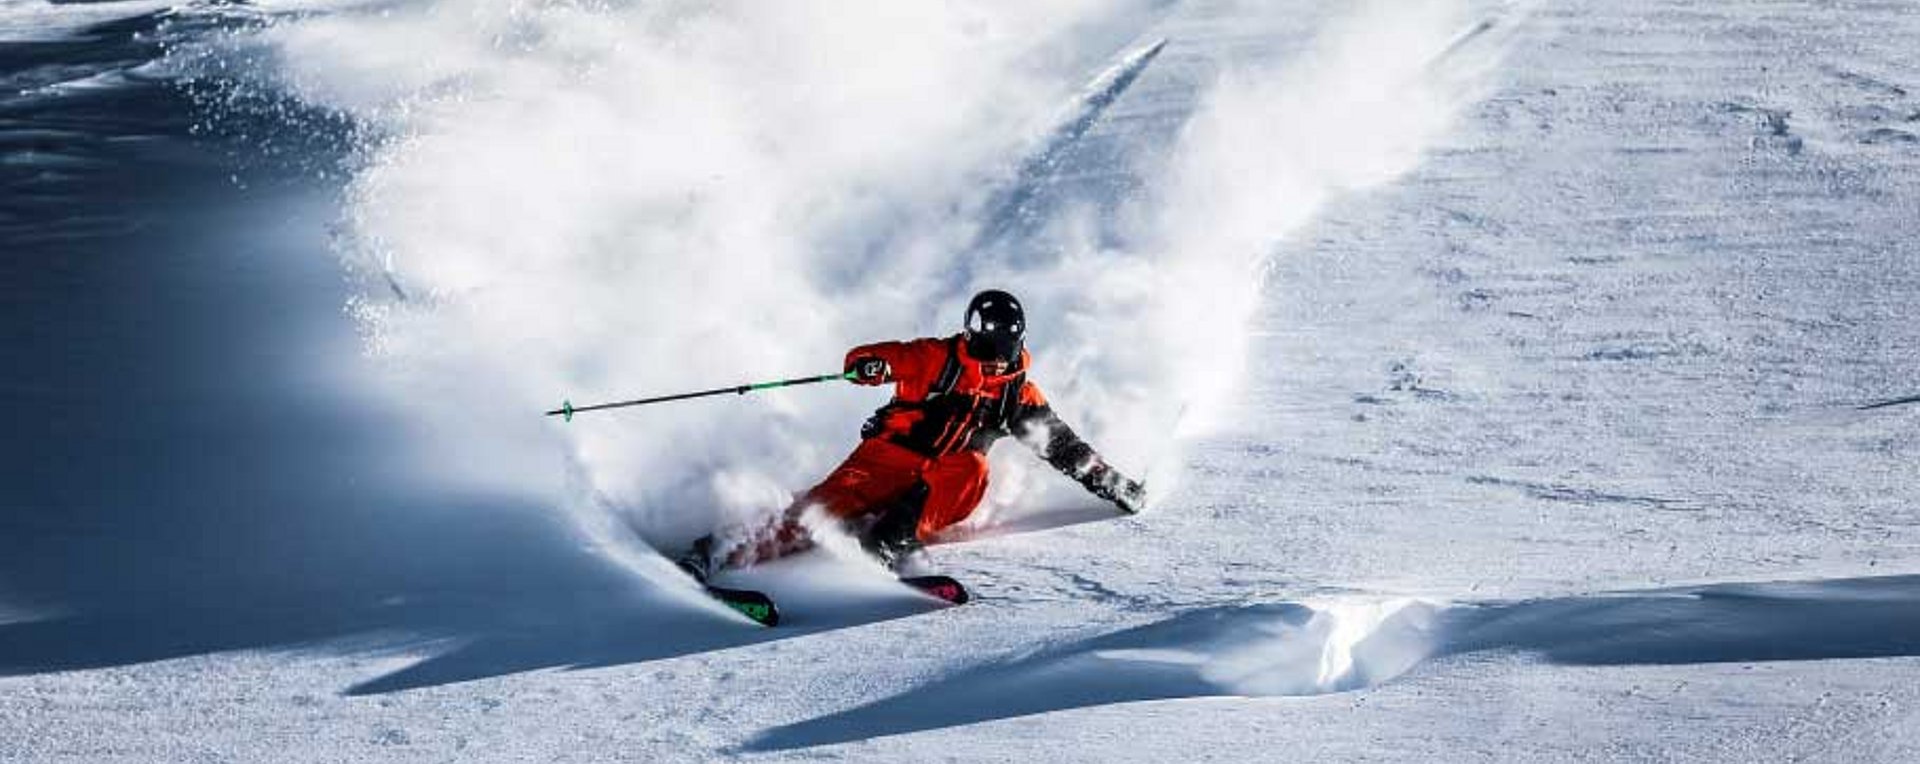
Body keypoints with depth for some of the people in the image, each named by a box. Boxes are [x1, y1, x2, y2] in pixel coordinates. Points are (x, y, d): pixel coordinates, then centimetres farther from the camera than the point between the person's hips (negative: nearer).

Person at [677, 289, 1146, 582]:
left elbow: (1063, 445, 18)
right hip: (893, 452, -3)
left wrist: (1110, 484, 13)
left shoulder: (1018, 395, 11)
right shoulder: (940, 359, -2)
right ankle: (722, 552, -32)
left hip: (944, 481, 3)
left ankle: (892, 542, -42)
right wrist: (869, 364, -39)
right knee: (837, 499, -27)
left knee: (970, 471, -30)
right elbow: (894, 358, -14)